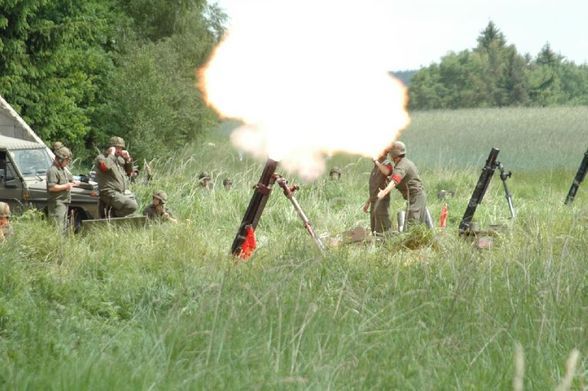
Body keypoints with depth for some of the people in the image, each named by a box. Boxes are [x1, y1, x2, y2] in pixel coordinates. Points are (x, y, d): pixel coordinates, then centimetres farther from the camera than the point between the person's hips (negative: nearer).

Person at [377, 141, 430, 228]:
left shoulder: (401, 166, -18)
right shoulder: (407, 162, 15)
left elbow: (394, 181, -37)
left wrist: (384, 192, -52)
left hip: (415, 197, -10)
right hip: (420, 195, 10)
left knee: (411, 224, -17)